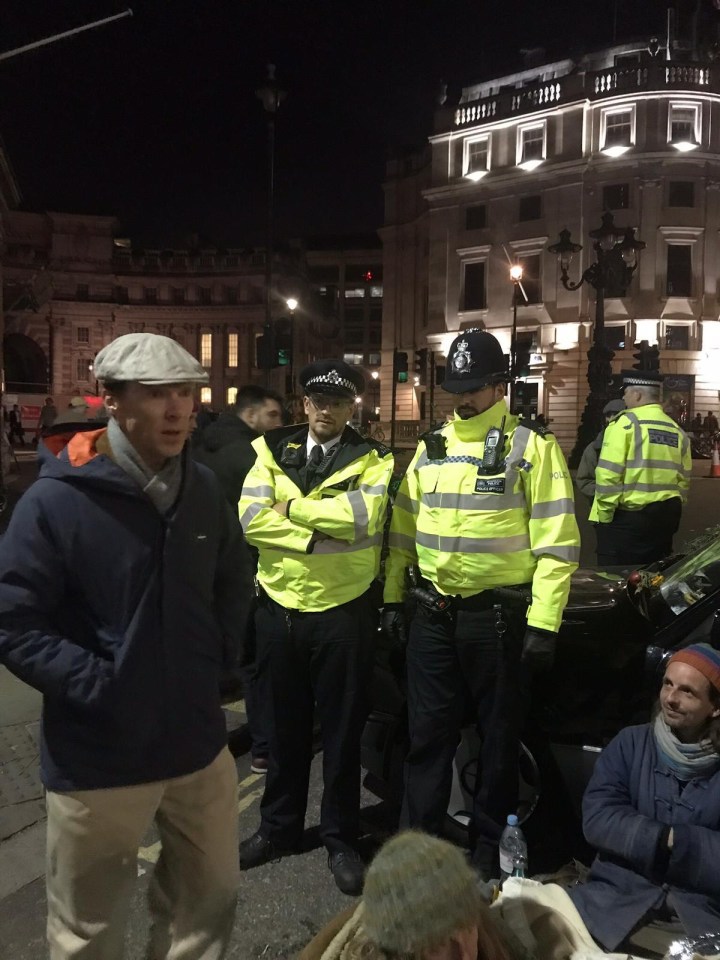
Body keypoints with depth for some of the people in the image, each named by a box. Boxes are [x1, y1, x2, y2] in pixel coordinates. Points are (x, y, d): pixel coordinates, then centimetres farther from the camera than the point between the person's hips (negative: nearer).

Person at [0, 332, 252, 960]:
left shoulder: (203, 488, 1)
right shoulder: (55, 501, -18)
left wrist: (220, 653, 4)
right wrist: (97, 685, -19)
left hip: (198, 741, 5)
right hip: (98, 756, -4)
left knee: (209, 901, 23)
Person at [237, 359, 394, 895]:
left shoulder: (371, 460, -3)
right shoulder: (272, 453, 3)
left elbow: (362, 514, -22)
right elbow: (251, 520, -10)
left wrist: (293, 507, -14)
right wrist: (318, 535, -18)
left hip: (344, 612, -2)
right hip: (279, 609, 3)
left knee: (342, 729, 11)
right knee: (285, 726, 17)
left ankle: (341, 839, 29)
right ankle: (279, 826, 37)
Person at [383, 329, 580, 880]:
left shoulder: (532, 446, -7)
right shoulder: (432, 446, 10)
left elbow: (556, 541, -10)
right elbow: (404, 528, 13)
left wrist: (543, 623, -14)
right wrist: (393, 598, 10)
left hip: (497, 615, -4)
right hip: (431, 612, 5)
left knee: (499, 735, 12)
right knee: (428, 731, 13)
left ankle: (490, 847, 30)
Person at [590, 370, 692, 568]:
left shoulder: (626, 423, -9)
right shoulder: (676, 430, 11)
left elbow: (608, 474, -15)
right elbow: (684, 479, 15)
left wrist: (604, 514, -8)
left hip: (626, 516, -7)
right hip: (665, 516, 7)